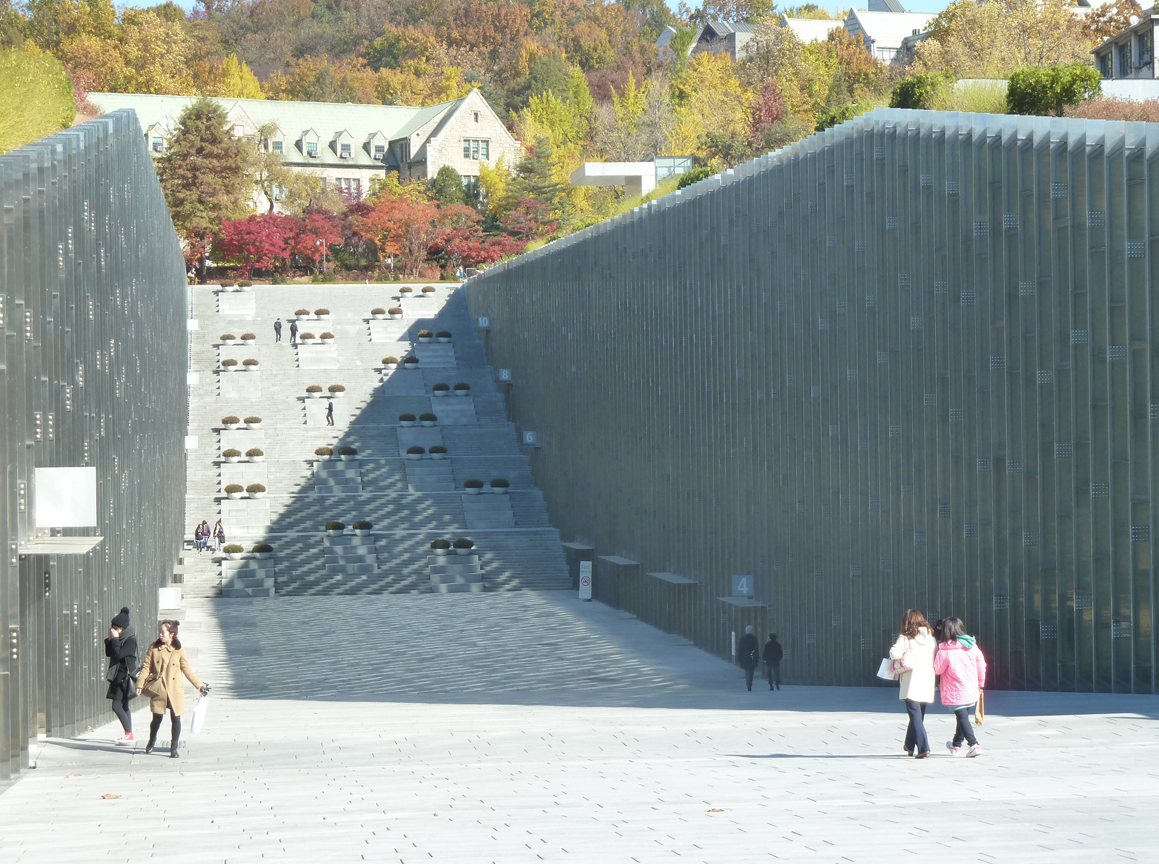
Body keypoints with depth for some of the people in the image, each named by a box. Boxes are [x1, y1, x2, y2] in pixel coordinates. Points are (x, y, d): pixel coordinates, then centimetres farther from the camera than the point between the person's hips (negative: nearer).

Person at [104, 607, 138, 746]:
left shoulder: (130, 640, -15)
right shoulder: (120, 639, 12)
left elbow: (118, 654, -24)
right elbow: (108, 653, 14)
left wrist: (115, 639, -15)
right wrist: (109, 639, 3)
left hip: (125, 676, -9)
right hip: (118, 676, 10)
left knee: (117, 706, -13)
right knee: (123, 706, 12)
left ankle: (129, 734, -10)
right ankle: (128, 734, 17)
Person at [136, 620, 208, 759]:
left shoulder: (179, 651, 1)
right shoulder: (154, 648, 3)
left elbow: (187, 670, 8)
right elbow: (146, 667, 4)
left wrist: (200, 686, 8)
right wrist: (140, 685, -6)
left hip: (175, 691, -1)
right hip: (158, 690, 1)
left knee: (175, 718, -2)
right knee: (157, 718, 7)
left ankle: (174, 748, 8)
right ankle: (151, 742, 34)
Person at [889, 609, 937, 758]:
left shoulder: (905, 639, -8)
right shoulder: (931, 639, 7)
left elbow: (895, 653, -19)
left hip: (912, 683, -6)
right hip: (927, 684, 6)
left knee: (915, 716, -5)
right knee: (918, 715, 17)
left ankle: (923, 747, -17)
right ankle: (910, 746, 32)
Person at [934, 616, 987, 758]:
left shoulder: (945, 651, -16)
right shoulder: (972, 646, 0)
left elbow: (937, 669, -8)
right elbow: (981, 665, 6)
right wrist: (981, 682, 20)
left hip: (955, 693, -6)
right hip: (972, 691, 6)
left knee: (962, 718, -2)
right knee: (964, 717, 19)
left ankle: (974, 745, -16)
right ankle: (956, 745, 36)